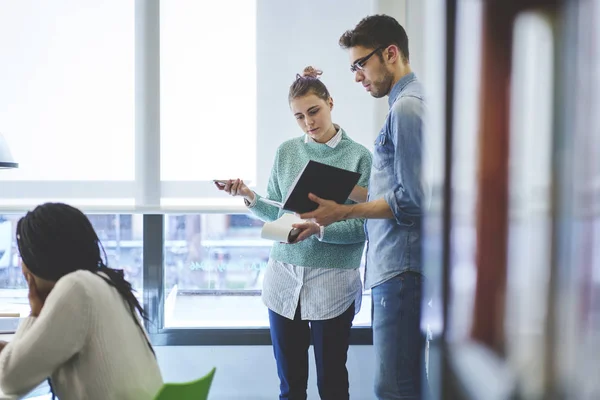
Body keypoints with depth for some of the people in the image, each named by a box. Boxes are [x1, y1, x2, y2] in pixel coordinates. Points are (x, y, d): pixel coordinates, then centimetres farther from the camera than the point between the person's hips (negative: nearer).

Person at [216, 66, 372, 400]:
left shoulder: (358, 156, -4)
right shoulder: (286, 152, 7)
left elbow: (363, 226, -8)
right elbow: (276, 214, 11)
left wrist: (320, 229, -22)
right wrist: (249, 197, -7)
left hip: (333, 283, -3)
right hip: (284, 279, 3)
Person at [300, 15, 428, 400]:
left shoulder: (407, 107, -12)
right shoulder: (409, 104, 19)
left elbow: (411, 200, -18)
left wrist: (343, 212, -11)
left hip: (401, 269, -10)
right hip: (395, 267, 10)